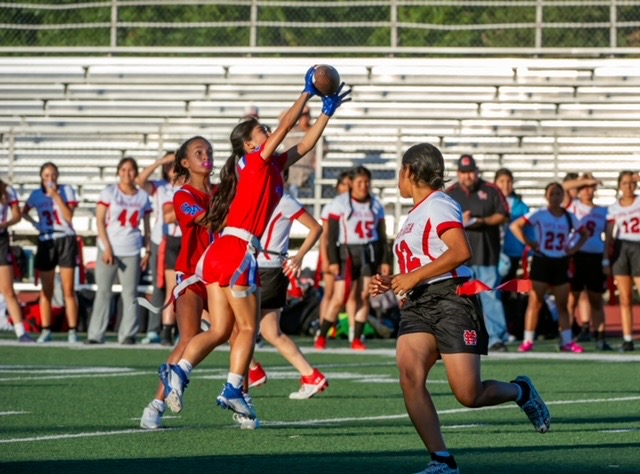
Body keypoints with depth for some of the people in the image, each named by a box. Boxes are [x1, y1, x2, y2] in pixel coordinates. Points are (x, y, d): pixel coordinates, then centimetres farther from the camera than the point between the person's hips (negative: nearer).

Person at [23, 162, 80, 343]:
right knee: (46, 291, 4)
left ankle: (72, 331, -4)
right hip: (46, 242, 3)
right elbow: (24, 212, 22)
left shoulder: (66, 190, -2)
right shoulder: (37, 194, 6)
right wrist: (34, 223, 4)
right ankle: (46, 331, 9)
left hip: (66, 240, -3)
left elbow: (69, 216, -12)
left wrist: (56, 195, -16)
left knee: (69, 290, -5)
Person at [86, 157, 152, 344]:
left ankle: (128, 334, 2)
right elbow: (100, 221, -1)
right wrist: (107, 248, -9)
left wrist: (148, 250, 3)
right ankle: (95, 335, -1)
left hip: (132, 251, 2)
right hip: (109, 249, -2)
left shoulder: (143, 196, 10)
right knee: (103, 292, -3)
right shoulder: (109, 192, 3)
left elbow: (146, 227, 12)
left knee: (130, 293, 0)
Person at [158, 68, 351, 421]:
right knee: (247, 328, 1)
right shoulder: (255, 161, -2)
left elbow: (303, 145, 25)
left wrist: (327, 112, 24)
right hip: (237, 250, -8)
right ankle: (233, 391, 1)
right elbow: (286, 126, -6)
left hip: (219, 253, 8)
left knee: (221, 330, 4)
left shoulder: (270, 166, 19)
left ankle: (178, 371, -12)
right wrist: (308, 92, 2)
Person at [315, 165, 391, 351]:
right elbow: (332, 234, -4)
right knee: (339, 298, -10)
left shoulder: (375, 205, 10)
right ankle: (321, 337, 1)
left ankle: (357, 339, 5)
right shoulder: (340, 203, -2)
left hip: (371, 253, 4)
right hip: (347, 254, -4)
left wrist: (385, 260, 7)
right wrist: (333, 260, -11)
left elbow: (382, 235, 13)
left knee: (364, 297, -1)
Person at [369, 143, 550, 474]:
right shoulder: (415, 214, 24)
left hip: (450, 300, -8)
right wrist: (389, 283, 17)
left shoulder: (439, 205, -5)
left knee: (470, 395, -11)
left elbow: (461, 251, -20)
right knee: (409, 375, -18)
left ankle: (520, 391, 23)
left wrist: (414, 277, -20)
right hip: (417, 306, 8)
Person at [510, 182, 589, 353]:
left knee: (562, 305, 6)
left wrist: (574, 248, 3)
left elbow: (585, 234, 18)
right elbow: (515, 226, -7)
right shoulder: (539, 215, -4)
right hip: (542, 261, -3)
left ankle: (567, 341, 9)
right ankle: (528, 341, -4)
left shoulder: (569, 218, 6)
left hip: (561, 264, 3)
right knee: (535, 302, -5)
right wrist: (528, 242, -14)